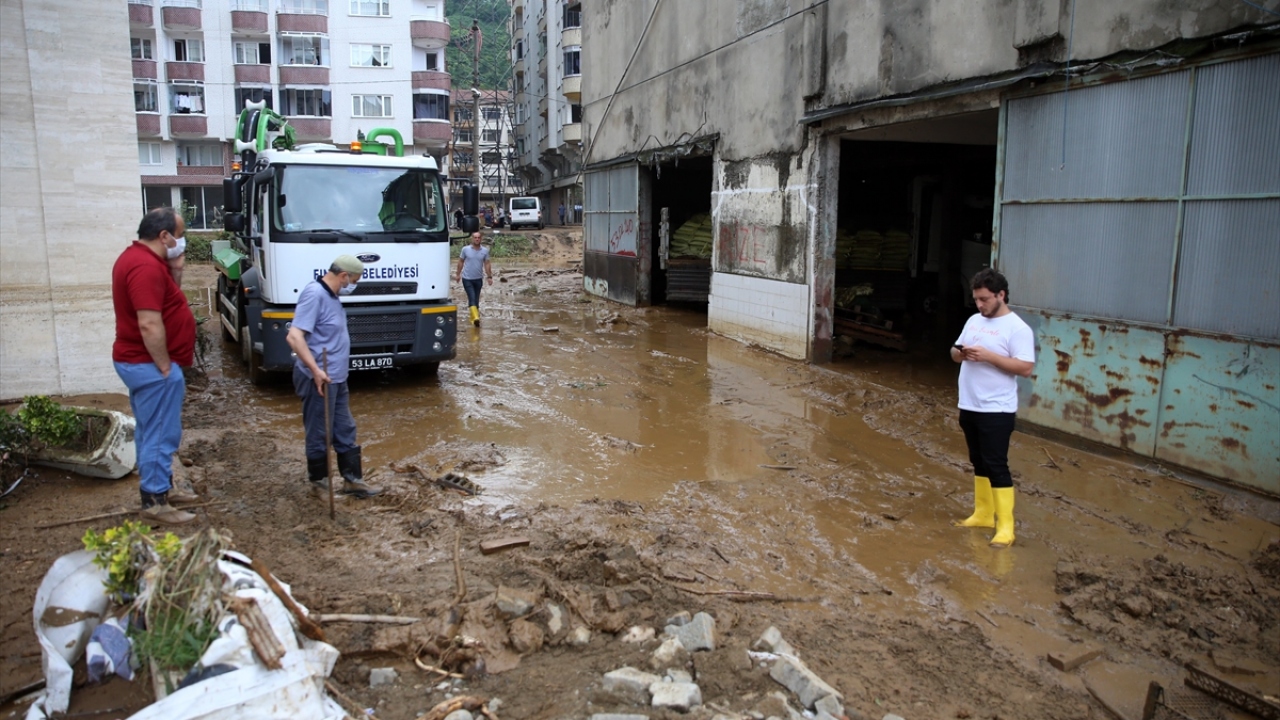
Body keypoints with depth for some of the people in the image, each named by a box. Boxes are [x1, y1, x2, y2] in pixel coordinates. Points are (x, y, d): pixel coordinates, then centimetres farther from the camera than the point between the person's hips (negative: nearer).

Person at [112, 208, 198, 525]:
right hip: (150, 364, -11)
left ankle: (161, 487, 30)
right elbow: (150, 324, -27)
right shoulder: (146, 266, -22)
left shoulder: (139, 258, 12)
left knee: (152, 431, 18)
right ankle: (154, 503, 3)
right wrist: (165, 367, -20)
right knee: (160, 434, -4)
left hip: (140, 362, 11)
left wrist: (175, 270, 2)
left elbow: (163, 300, 17)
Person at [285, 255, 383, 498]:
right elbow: (294, 336, -27)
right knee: (319, 434, 5)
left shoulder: (331, 296, 10)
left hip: (337, 378, 10)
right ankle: (319, 483, 20)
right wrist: (315, 370, -29)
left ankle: (353, 480, 23)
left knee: (345, 430, 15)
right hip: (319, 380, -10)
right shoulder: (314, 294, -20)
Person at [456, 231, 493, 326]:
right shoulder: (465, 249, -4)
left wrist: (489, 276, -1)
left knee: (476, 299, 9)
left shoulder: (485, 251, 1)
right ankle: (476, 318, -26)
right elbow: (461, 262, 6)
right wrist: (458, 274, 7)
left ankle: (473, 318, 22)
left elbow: (487, 264, 4)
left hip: (478, 279, 3)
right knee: (472, 298, -15)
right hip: (467, 279, -3)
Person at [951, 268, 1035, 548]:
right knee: (979, 463, 16)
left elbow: (1026, 368, -19)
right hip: (969, 406, 8)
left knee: (997, 466, -6)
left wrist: (988, 356, -25)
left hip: (997, 411, -8)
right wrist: (959, 352, -7)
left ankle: (1005, 527, -1)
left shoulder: (1017, 328, -13)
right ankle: (983, 514, 28)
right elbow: (956, 353, 17)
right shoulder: (974, 321, 11)